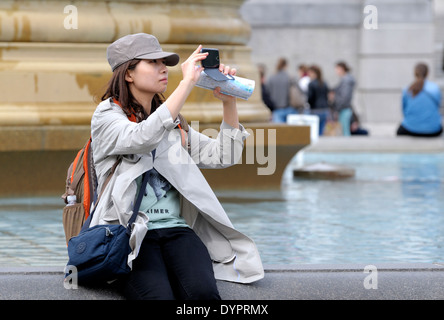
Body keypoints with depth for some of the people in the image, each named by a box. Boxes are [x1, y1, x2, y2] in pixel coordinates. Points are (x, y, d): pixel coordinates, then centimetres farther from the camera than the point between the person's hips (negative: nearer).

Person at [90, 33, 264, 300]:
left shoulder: (173, 124, 25)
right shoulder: (107, 116, 4)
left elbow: (223, 156, 20)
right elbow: (144, 138, -18)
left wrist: (229, 102, 6)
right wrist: (188, 82, -15)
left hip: (176, 228, 5)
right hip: (130, 231, -5)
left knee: (203, 291, -29)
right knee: (158, 295, -35)